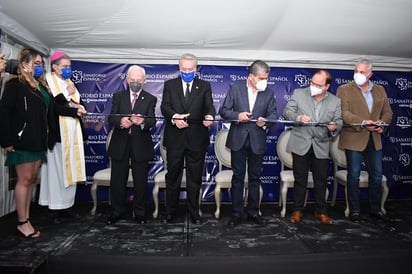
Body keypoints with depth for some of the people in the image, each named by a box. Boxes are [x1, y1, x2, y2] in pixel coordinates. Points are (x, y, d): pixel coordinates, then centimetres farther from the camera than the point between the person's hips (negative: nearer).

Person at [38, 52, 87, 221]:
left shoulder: (70, 83, 18)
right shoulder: (47, 82, -2)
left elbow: (78, 103, 18)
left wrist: (79, 108, -4)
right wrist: (66, 94, -7)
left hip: (72, 132, 6)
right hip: (57, 132, -6)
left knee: (71, 168, 7)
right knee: (56, 169, -2)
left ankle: (67, 205, 16)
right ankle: (55, 208, 8)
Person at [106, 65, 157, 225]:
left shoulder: (150, 99, 3)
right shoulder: (118, 96, 8)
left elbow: (152, 121, -12)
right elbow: (111, 118, -3)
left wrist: (142, 121, -34)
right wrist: (120, 121, -26)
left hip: (140, 145, -1)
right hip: (120, 144, 2)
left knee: (140, 181, 7)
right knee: (117, 180, 10)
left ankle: (139, 213, 24)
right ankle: (118, 211, 28)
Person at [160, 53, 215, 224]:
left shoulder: (204, 86, 8)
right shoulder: (169, 85, 8)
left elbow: (209, 106, -6)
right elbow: (165, 106, -5)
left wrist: (209, 117, -29)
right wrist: (174, 117, -26)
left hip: (196, 138, 0)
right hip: (175, 138, 0)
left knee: (195, 178, 9)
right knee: (172, 176, 11)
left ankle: (194, 213, 24)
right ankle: (170, 212, 27)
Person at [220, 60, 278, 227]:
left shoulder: (269, 93, 4)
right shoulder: (235, 89, 0)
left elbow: (273, 114, 3)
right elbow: (224, 111, -1)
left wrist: (265, 121, -19)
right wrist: (237, 115, -20)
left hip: (257, 140, 2)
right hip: (238, 139, -1)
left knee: (255, 177, 11)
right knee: (238, 177, 6)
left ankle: (253, 211, 26)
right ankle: (236, 213, 17)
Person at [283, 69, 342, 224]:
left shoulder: (335, 101, 4)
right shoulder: (299, 94, -1)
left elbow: (339, 122, 5)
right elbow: (287, 112, -2)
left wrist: (335, 127, -19)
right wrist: (298, 117, -22)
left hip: (321, 146, 2)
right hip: (301, 144, -1)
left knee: (321, 181, 9)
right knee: (300, 179, 8)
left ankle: (320, 211, 26)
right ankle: (297, 210, 22)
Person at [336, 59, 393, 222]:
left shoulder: (380, 90, 12)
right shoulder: (344, 89, -2)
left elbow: (387, 112, 12)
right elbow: (343, 113, -13)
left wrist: (382, 123, -9)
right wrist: (362, 122, -26)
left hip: (374, 140, 5)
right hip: (354, 139, -4)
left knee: (376, 175, 11)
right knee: (354, 176, 3)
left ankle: (375, 209, 27)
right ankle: (354, 211, 15)